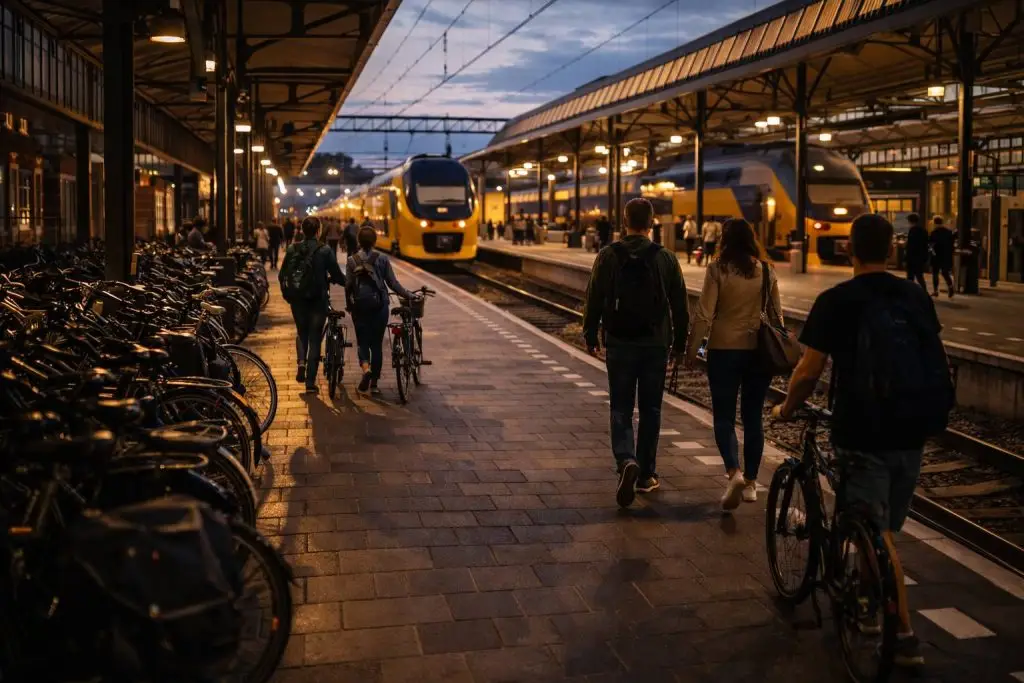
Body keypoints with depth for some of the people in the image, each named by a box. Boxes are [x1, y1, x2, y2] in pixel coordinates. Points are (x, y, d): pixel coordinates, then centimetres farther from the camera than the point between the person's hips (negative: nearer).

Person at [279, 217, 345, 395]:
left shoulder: (292, 250, -1)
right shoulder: (324, 251, -10)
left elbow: (282, 275, 4)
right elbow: (336, 275, -8)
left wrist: (287, 294, 18)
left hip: (297, 299, 3)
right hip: (318, 299, -3)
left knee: (301, 332, 25)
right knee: (315, 337, 6)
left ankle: (301, 362, 0)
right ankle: (310, 383, 5)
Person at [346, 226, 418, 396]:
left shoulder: (352, 260, -1)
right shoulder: (383, 259, -3)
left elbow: (348, 286, -2)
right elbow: (393, 284, -4)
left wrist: (349, 305, 11)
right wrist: (409, 295, 7)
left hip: (359, 306, 0)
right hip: (379, 305, 0)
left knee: (362, 341, 10)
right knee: (377, 343, 8)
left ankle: (366, 368, -21)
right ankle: (374, 384, 10)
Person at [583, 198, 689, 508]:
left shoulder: (608, 256, -5)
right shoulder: (666, 259, -2)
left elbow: (594, 300, -4)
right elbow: (680, 306, 2)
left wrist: (590, 336, 6)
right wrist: (679, 343, 12)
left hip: (620, 343, -1)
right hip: (655, 344, 1)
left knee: (621, 409, 5)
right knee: (650, 410, 12)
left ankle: (627, 461, -20)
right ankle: (646, 475, 17)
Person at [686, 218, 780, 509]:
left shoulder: (718, 269, -9)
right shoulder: (767, 271, 2)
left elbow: (704, 314, -10)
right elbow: (777, 313, 9)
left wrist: (691, 349, -1)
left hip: (725, 349, -3)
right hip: (760, 351, 3)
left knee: (724, 416, 5)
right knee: (753, 417, 13)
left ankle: (734, 472, -16)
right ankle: (750, 482, 18)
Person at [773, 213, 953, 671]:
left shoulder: (836, 302, -10)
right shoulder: (916, 296, 4)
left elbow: (808, 372, -10)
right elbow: (931, 361, 13)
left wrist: (787, 408, 8)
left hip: (863, 433, -5)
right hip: (912, 432, 5)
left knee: (877, 535, 4)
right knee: (887, 528, 20)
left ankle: (904, 636, 1)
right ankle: (871, 606, 34)